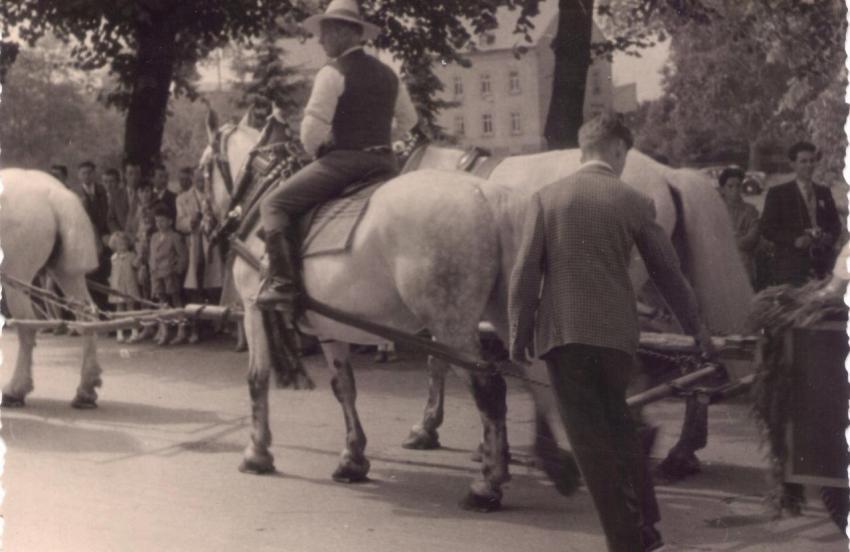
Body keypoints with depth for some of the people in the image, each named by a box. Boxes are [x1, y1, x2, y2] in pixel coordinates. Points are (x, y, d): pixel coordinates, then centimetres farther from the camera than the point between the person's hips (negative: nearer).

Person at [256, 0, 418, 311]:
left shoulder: (333, 73, -8)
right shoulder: (388, 75, 16)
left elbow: (313, 127, -12)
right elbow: (408, 119, 26)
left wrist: (314, 151, 7)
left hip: (343, 160, -7)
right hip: (385, 164, 7)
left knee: (274, 204, -1)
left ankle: (283, 284, -15)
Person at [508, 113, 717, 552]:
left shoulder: (545, 198, 0)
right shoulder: (634, 203, 3)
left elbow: (525, 272, -5)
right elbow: (668, 272, 10)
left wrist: (518, 334, 3)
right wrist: (697, 329, 21)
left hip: (562, 332, -2)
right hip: (617, 332, 2)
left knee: (590, 437, 3)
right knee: (615, 421, 22)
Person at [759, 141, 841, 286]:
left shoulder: (824, 192, 17)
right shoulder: (778, 193, 3)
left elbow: (835, 224, 21)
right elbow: (767, 229, -2)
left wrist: (830, 237, -2)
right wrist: (795, 240, -16)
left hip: (822, 264, 4)